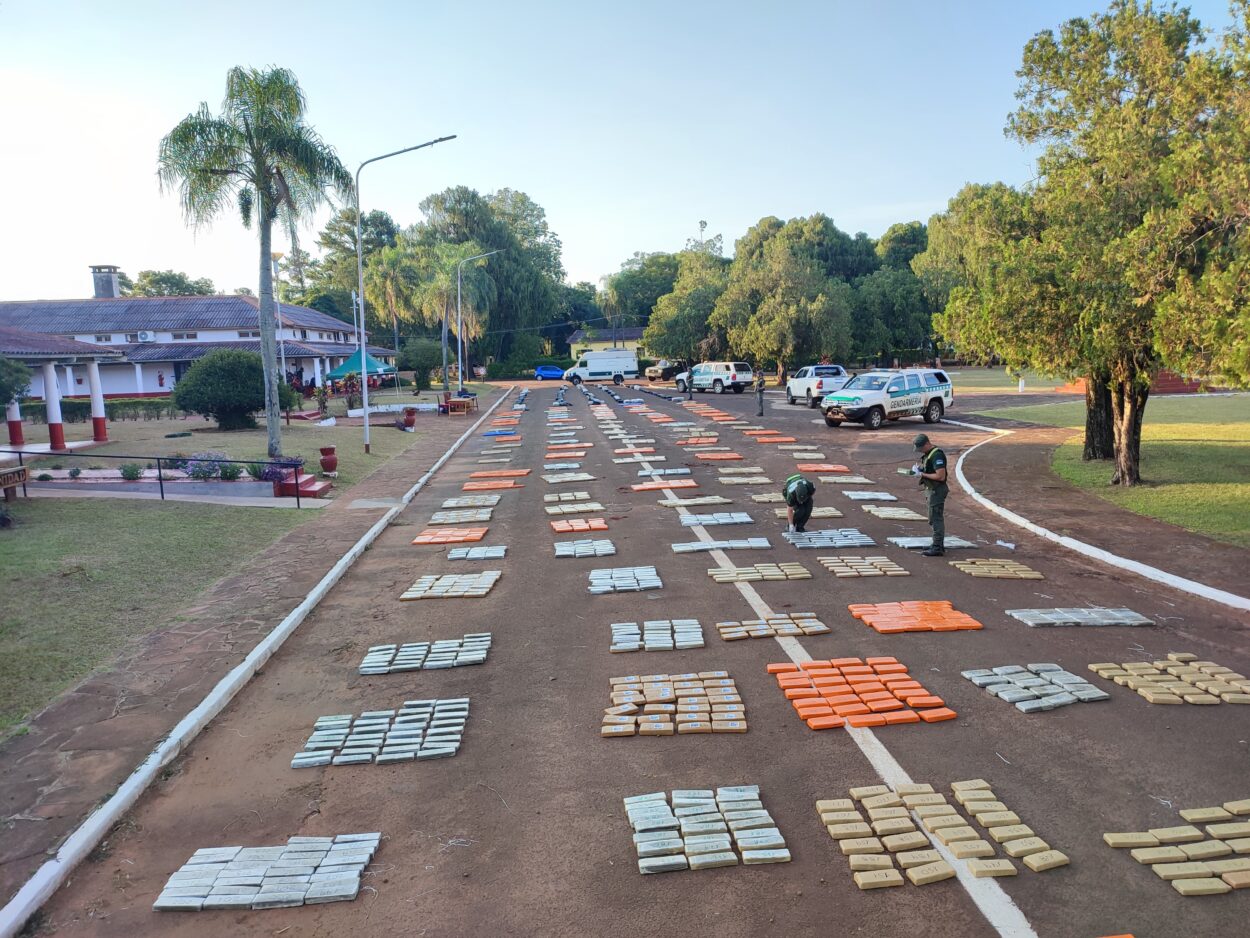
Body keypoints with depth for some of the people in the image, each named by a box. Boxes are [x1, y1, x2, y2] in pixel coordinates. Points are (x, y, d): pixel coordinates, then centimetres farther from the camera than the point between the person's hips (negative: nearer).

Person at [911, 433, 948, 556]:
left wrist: (922, 474, -19)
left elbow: (940, 476, -26)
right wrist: (919, 467, 5)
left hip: (937, 490, -11)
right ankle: (939, 544, 28)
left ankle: (937, 548, -5)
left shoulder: (937, 455, -20)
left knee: (936, 518, -8)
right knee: (935, 518, 18)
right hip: (932, 489, 11)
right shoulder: (928, 454, 11)